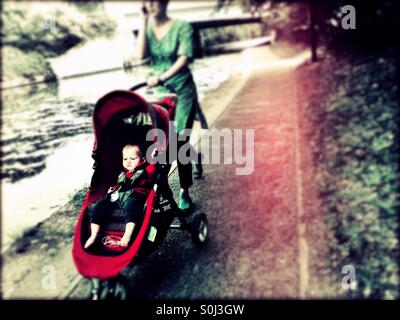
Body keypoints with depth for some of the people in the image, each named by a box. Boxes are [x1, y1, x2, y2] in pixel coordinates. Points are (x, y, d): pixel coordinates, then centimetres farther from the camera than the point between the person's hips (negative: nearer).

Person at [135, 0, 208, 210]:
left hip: (182, 90, -4)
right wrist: (144, 21, -12)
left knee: (180, 142, -7)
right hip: (159, 92, 5)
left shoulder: (182, 27, -7)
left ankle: (184, 192, 8)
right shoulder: (147, 29, 5)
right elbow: (141, 55, -13)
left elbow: (184, 58, -20)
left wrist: (162, 78, -33)